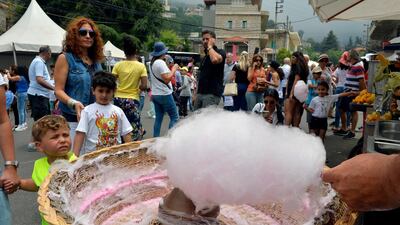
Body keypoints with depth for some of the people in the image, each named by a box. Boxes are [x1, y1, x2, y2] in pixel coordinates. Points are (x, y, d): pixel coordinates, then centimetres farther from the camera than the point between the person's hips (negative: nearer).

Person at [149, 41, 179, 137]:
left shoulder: (152, 63, 11)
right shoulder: (160, 63, -17)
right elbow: (167, 79, -22)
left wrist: (171, 70, 15)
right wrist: (174, 69, -11)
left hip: (155, 94, 9)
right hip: (164, 94, -9)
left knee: (158, 118, 12)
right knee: (174, 117, -1)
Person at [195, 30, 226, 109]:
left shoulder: (220, 52, -1)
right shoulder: (205, 56, 22)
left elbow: (215, 60, -27)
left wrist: (210, 46, -9)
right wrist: (196, 94, 18)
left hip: (212, 94, -8)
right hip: (200, 93, 8)